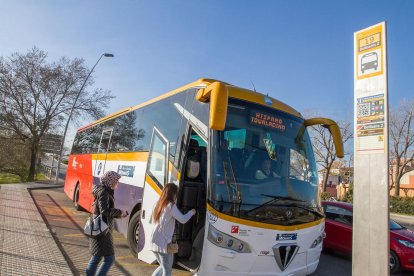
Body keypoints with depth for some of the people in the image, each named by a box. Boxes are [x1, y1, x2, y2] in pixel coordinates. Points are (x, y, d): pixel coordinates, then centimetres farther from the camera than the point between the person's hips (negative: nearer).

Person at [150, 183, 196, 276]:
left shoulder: (158, 204, 10)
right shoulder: (171, 206, -12)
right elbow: (183, 219, -11)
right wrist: (191, 212, 5)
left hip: (154, 241, 8)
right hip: (163, 243, -7)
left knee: (163, 267, 23)